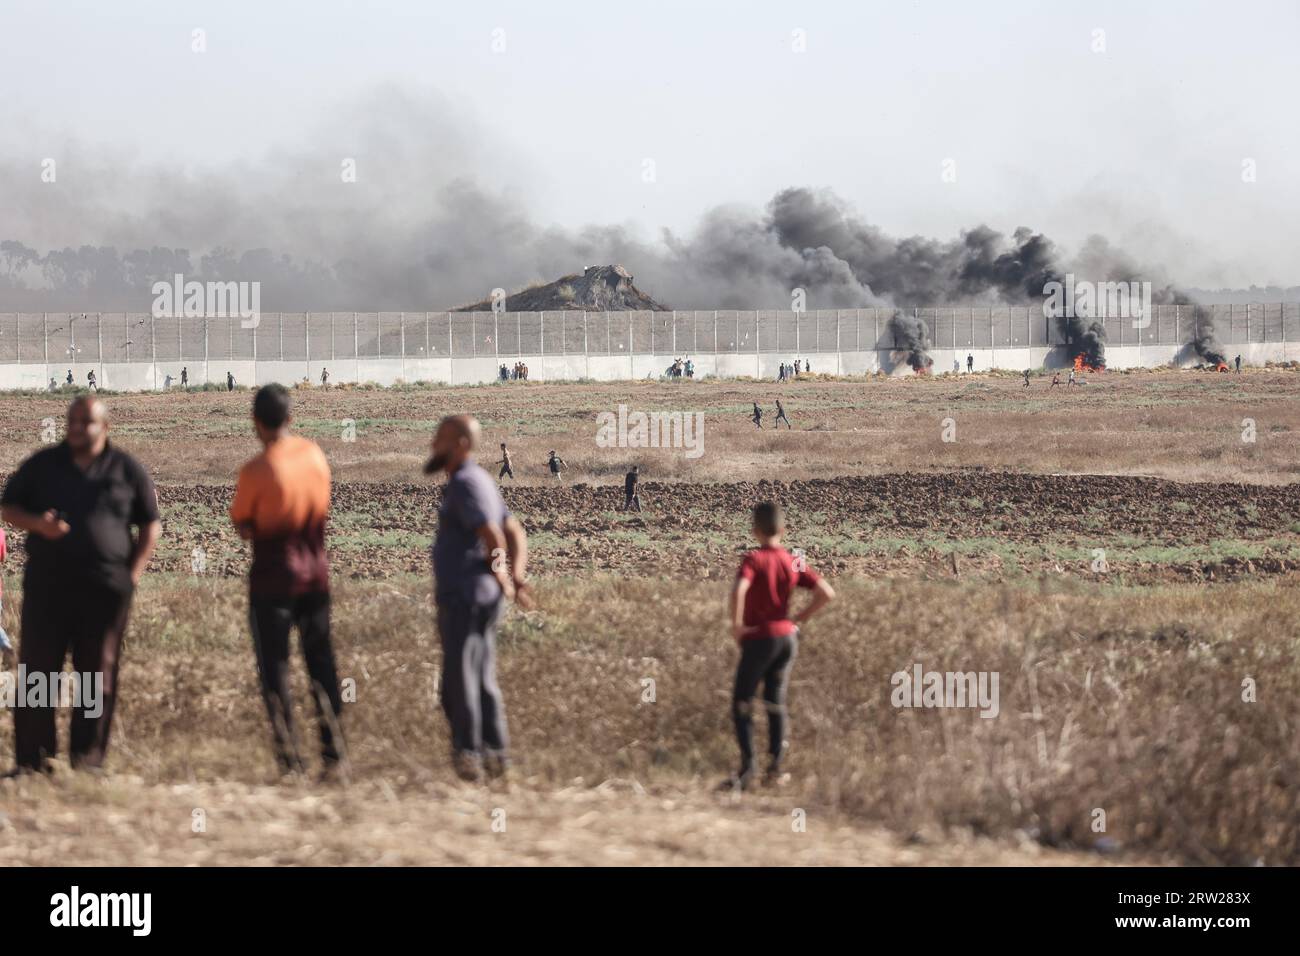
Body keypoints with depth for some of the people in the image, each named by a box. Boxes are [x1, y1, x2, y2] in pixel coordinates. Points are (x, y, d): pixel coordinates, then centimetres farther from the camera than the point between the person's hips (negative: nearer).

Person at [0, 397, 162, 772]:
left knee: (98, 676, 2)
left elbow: (150, 526, 11)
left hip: (105, 588, 0)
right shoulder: (42, 465, 8)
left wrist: (133, 573, 0)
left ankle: (88, 759, 8)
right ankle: (32, 759, 0)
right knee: (37, 670, -3)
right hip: (47, 584, 1)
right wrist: (37, 524, -11)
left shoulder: (128, 471, 6)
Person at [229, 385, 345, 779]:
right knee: (322, 667, 12)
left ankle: (289, 761, 0)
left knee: (275, 671, 3)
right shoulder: (315, 455, 0)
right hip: (316, 574, 5)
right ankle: (334, 756, 10)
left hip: (272, 579, -5)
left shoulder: (256, 471, -17)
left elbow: (240, 522, -6)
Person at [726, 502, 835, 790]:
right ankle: (775, 766, 12)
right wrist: (800, 619, 7)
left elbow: (738, 591, -30)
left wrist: (736, 624, -17)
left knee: (742, 703, 4)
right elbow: (826, 594, -1)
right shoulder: (795, 563, 4)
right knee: (776, 702, 15)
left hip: (759, 637, -5)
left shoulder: (754, 559, -11)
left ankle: (747, 766, -4)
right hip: (787, 637, 5)